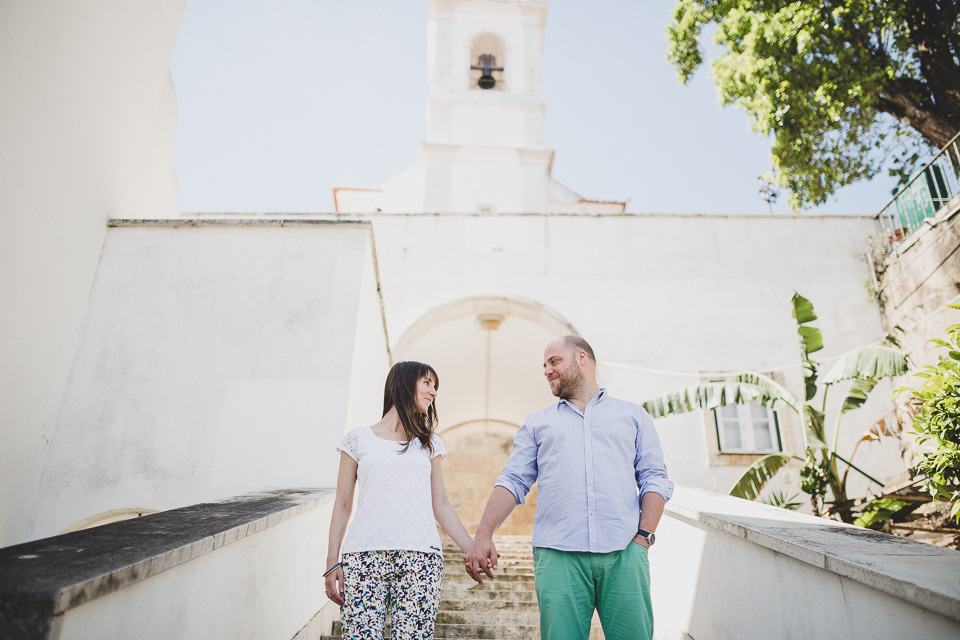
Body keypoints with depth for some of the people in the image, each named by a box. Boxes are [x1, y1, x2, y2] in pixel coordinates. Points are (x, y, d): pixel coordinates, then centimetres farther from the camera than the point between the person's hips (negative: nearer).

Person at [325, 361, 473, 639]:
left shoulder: (429, 443, 16)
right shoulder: (358, 439, 10)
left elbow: (441, 506, 14)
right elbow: (342, 506, 10)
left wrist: (474, 551, 7)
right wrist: (332, 563, 3)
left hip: (419, 558, 2)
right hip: (364, 558, -1)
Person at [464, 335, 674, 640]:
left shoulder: (633, 415, 17)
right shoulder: (537, 423, 19)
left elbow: (654, 478, 10)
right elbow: (513, 481, 10)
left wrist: (644, 536, -4)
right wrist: (483, 534, -3)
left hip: (624, 552, 0)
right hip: (558, 555, 1)